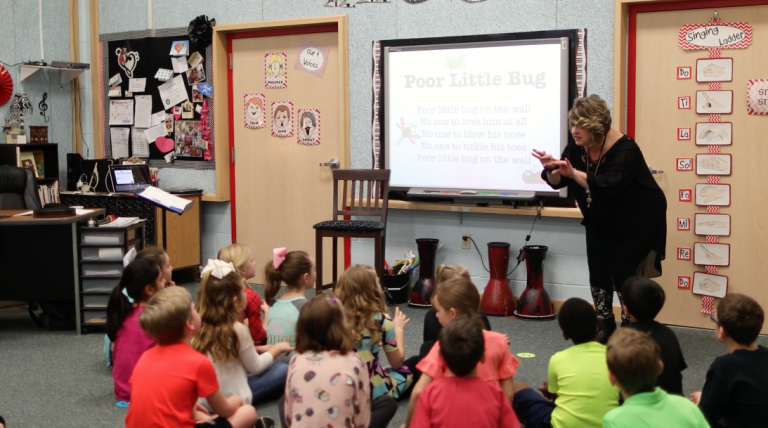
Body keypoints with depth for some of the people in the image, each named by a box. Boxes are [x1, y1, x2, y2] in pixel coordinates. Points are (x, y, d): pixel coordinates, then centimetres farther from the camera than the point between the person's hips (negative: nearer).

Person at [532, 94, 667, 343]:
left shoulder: (624, 149, -28)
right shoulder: (577, 149, -8)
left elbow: (608, 187, -40)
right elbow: (557, 182, -5)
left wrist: (574, 173, -45)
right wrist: (552, 168, -28)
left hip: (636, 222, -6)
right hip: (601, 223, 6)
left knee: (625, 275, -6)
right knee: (598, 272, 5)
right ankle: (605, 327, 18)